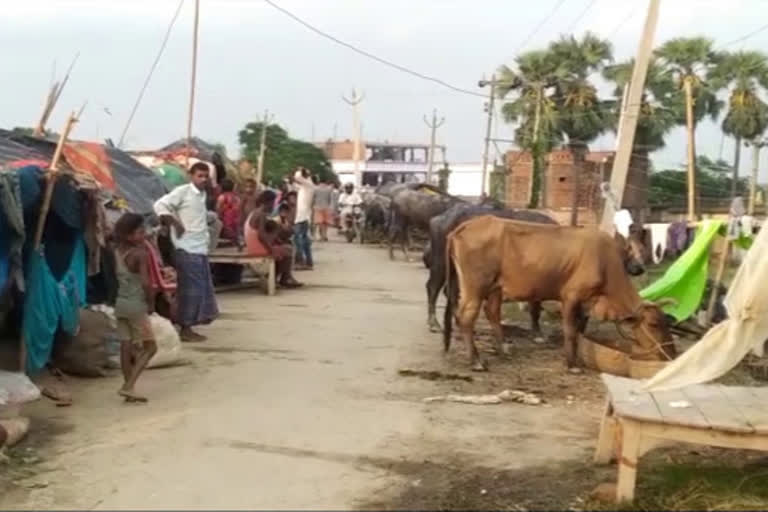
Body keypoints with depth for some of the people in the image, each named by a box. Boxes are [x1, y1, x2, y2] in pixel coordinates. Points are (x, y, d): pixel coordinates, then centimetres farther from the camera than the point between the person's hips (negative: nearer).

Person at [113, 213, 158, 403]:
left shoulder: (117, 253, 7)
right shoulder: (140, 253, -16)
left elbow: (115, 278, 11)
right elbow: (146, 283, -23)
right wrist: (151, 303, -8)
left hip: (120, 303, 7)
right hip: (136, 304, -7)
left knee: (126, 346, 10)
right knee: (150, 347, 3)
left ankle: (129, 388, 14)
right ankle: (127, 386, -6)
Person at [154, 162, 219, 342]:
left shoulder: (203, 194, 15)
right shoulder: (182, 191, -9)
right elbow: (160, 205, -19)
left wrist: (206, 239, 11)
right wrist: (175, 224, -16)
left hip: (200, 249, 9)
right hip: (187, 250, -9)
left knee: (203, 289, 11)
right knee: (191, 289, -6)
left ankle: (189, 327, 19)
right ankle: (185, 329, 1)